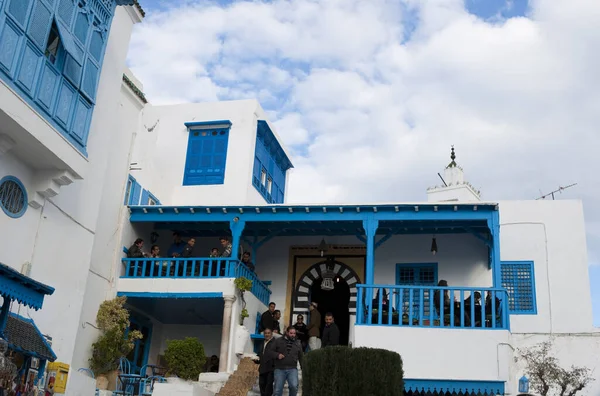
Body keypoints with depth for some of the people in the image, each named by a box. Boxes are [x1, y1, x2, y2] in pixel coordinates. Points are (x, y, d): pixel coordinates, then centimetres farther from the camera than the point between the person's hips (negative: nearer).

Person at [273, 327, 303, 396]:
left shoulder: (298, 343, 13)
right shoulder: (278, 341, 6)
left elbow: (301, 357, 16)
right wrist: (277, 355, -12)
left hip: (292, 369, 1)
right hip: (280, 369, -1)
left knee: (294, 386, -21)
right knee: (278, 390, 1)